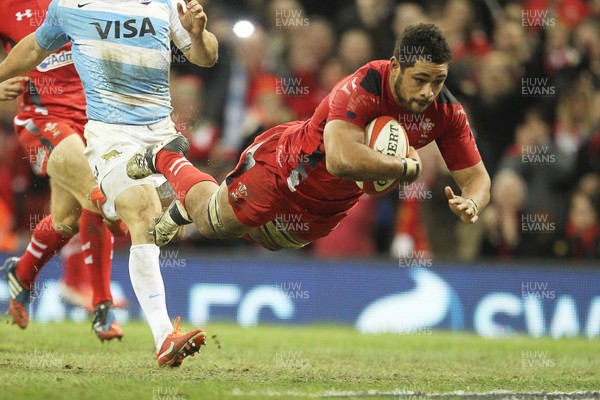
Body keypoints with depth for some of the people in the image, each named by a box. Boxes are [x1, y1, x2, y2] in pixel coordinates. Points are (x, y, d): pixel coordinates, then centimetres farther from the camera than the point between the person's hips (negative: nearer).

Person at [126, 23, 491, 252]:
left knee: (263, 237, 31)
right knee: (212, 222, 18)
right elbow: (341, 159, -55)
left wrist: (471, 204, -37)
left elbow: (476, 175, -14)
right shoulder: (364, 87, -41)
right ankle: (165, 158, 46)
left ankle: (183, 209, 58)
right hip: (286, 166, -6)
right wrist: (406, 168, -45)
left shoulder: (446, 112, -22)